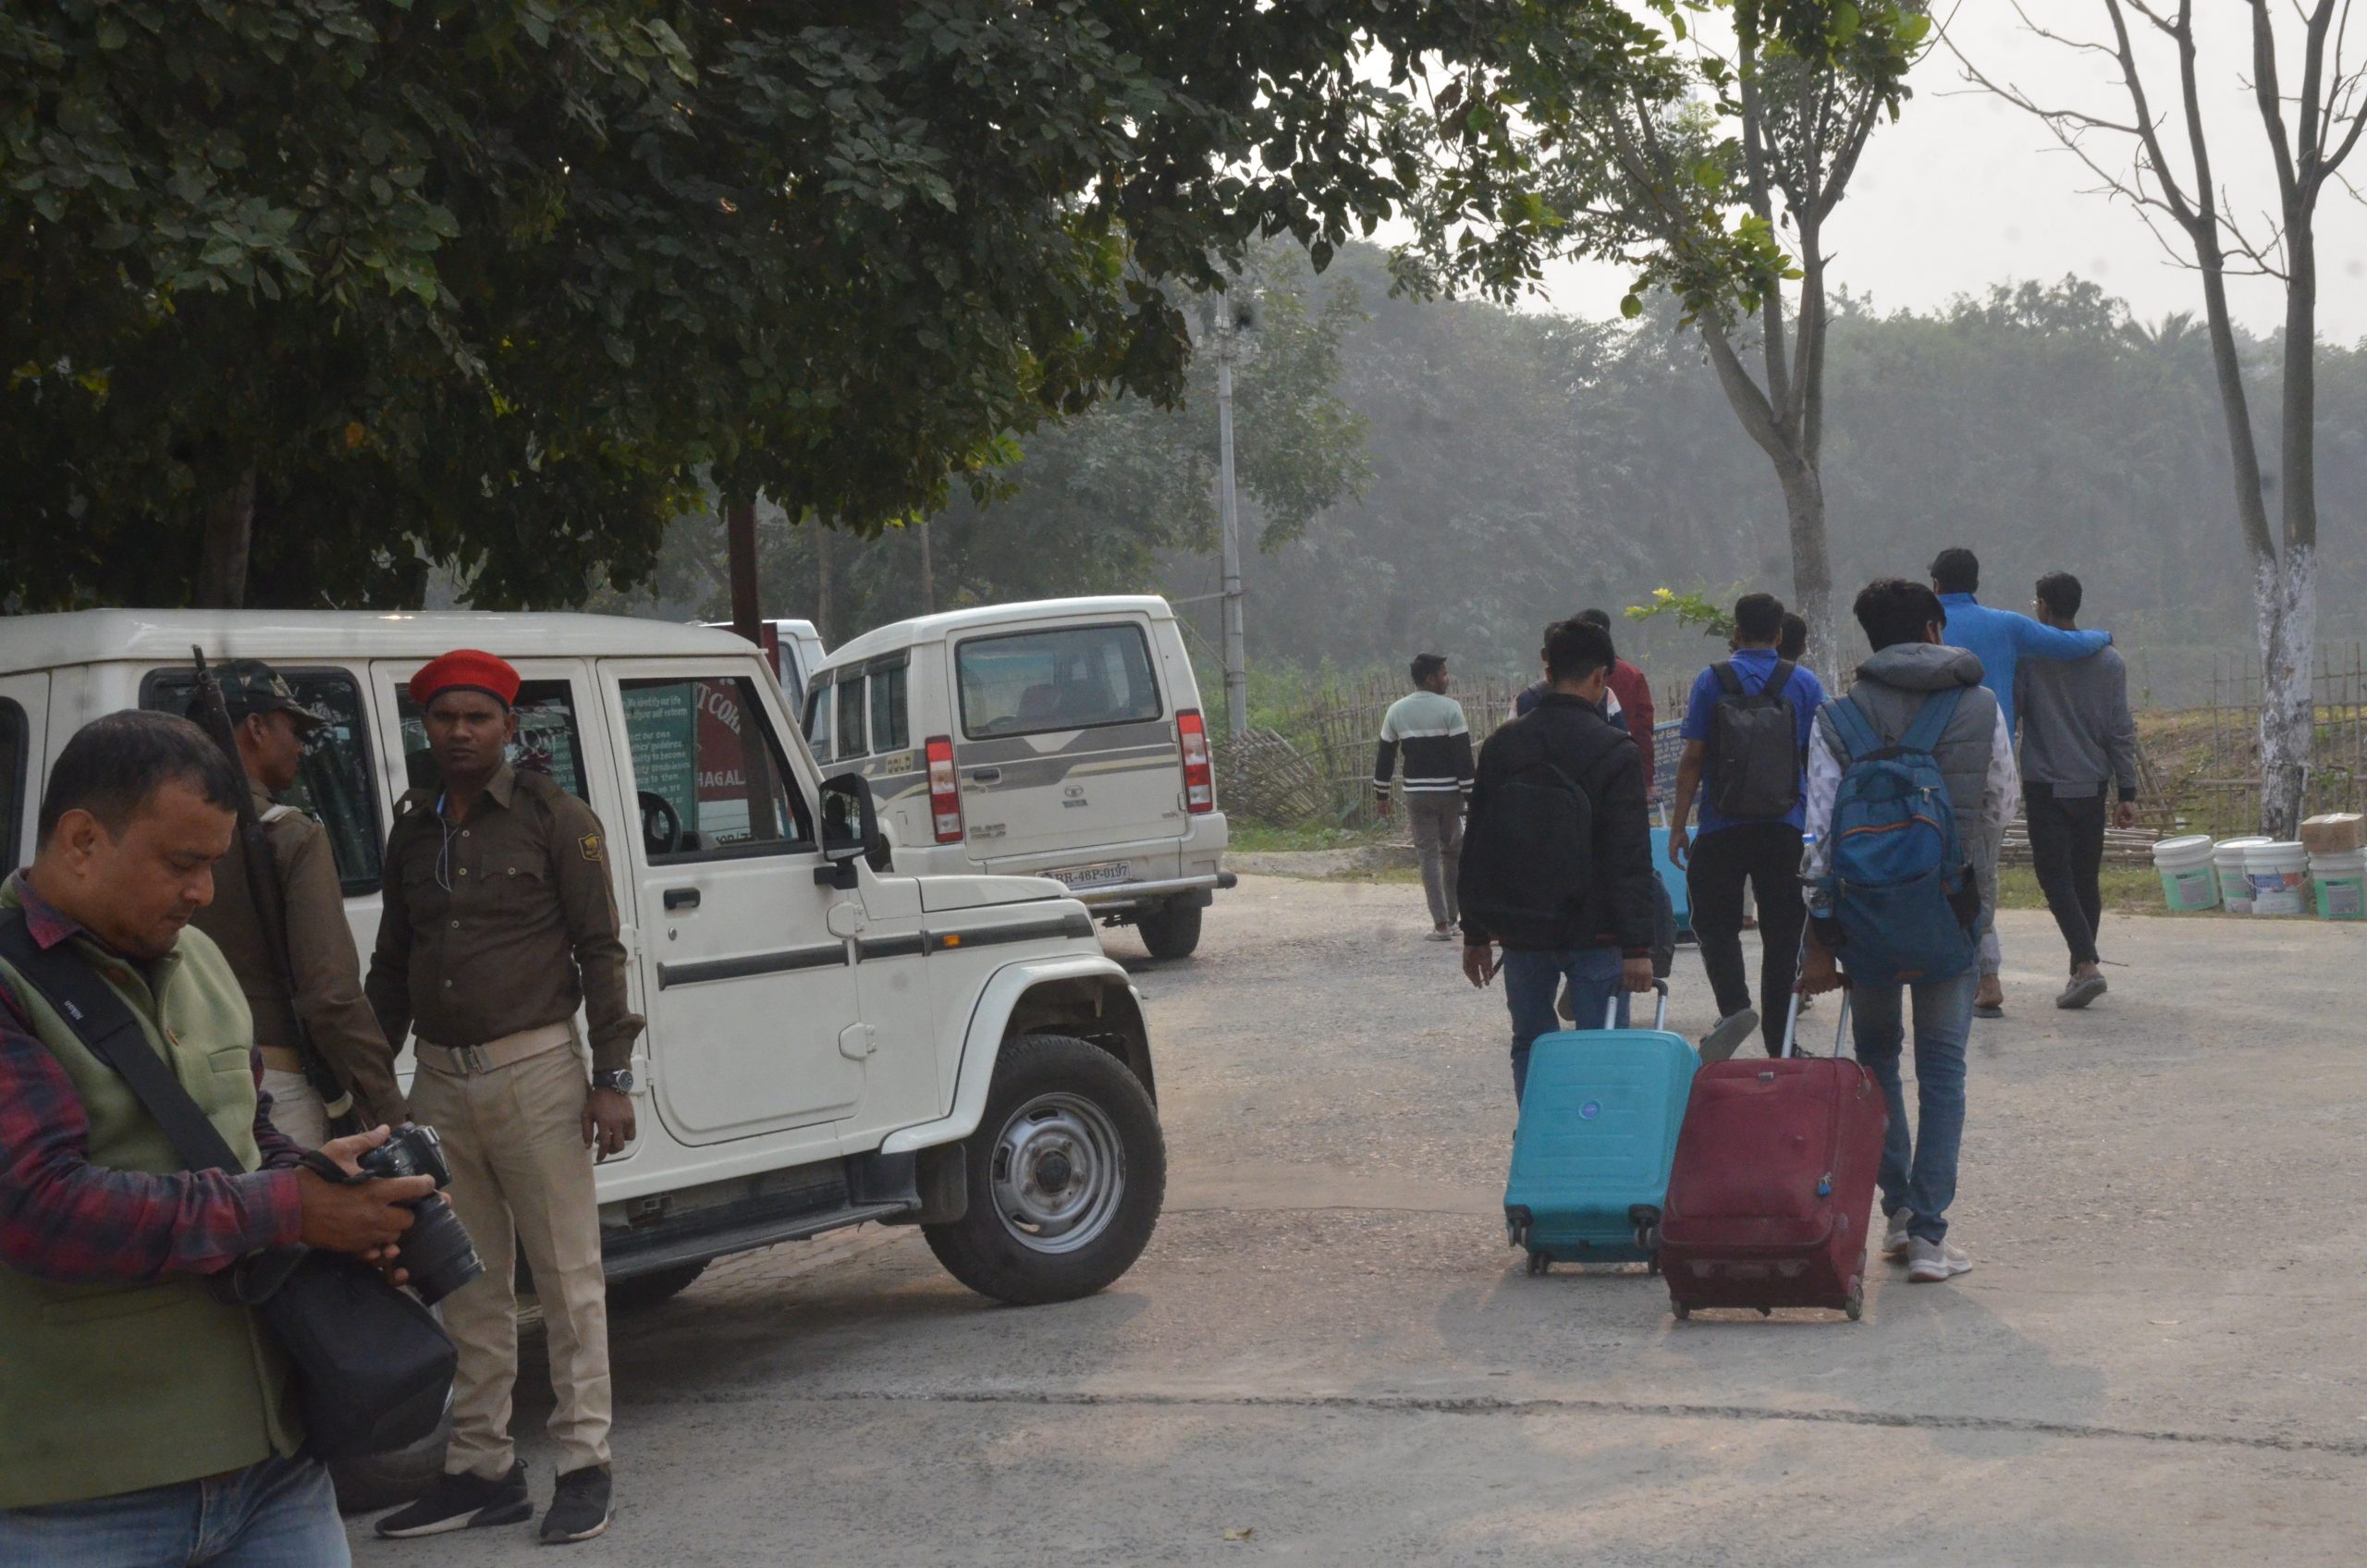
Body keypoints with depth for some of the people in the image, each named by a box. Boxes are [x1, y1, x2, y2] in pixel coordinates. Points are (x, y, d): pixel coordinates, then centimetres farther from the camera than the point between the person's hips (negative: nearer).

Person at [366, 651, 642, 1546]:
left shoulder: (556, 821, -3)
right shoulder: (413, 830, 13)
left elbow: (600, 950, -5)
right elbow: (391, 964, 20)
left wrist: (612, 1078, -11)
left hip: (534, 1069, -5)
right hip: (441, 1078, 5)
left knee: (566, 1275, 0)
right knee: (469, 1287, 10)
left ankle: (584, 1465, 6)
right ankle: (481, 1470, 18)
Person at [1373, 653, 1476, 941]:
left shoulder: (1396, 711, 4)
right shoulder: (1450, 708, -8)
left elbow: (1385, 757, 7)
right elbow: (1463, 756, -12)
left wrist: (1382, 795, 15)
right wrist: (1470, 795, -9)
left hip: (1417, 794, 2)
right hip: (1449, 792, -2)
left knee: (1429, 854, 3)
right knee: (1453, 851, 14)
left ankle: (1441, 924, -3)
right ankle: (1453, 915, 17)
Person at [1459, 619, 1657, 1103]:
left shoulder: (1502, 745, 2)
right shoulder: (1615, 751, -10)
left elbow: (1476, 849, 7)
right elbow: (1630, 859, -13)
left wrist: (1475, 934, 14)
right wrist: (1637, 946, -11)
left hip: (1522, 932, 4)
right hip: (1595, 934, -4)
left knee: (1530, 1047, 15)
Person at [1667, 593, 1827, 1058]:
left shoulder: (1712, 680, -1)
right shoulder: (1804, 683, 3)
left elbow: (1692, 760, -2)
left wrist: (1677, 827, 2)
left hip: (1722, 828, -1)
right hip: (1786, 829, 1)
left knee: (1715, 923, 8)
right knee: (1781, 935, 8)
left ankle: (1735, 1007, -16)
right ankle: (1778, 1044, 10)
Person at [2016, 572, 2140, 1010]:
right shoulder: (2108, 660, 5)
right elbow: (2121, 731, 4)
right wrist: (2127, 793, 7)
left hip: (2045, 788, -4)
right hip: (2092, 787, 4)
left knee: (2056, 878, -5)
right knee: (2086, 879, 13)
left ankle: (2086, 964, -20)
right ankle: (2082, 969, 17)